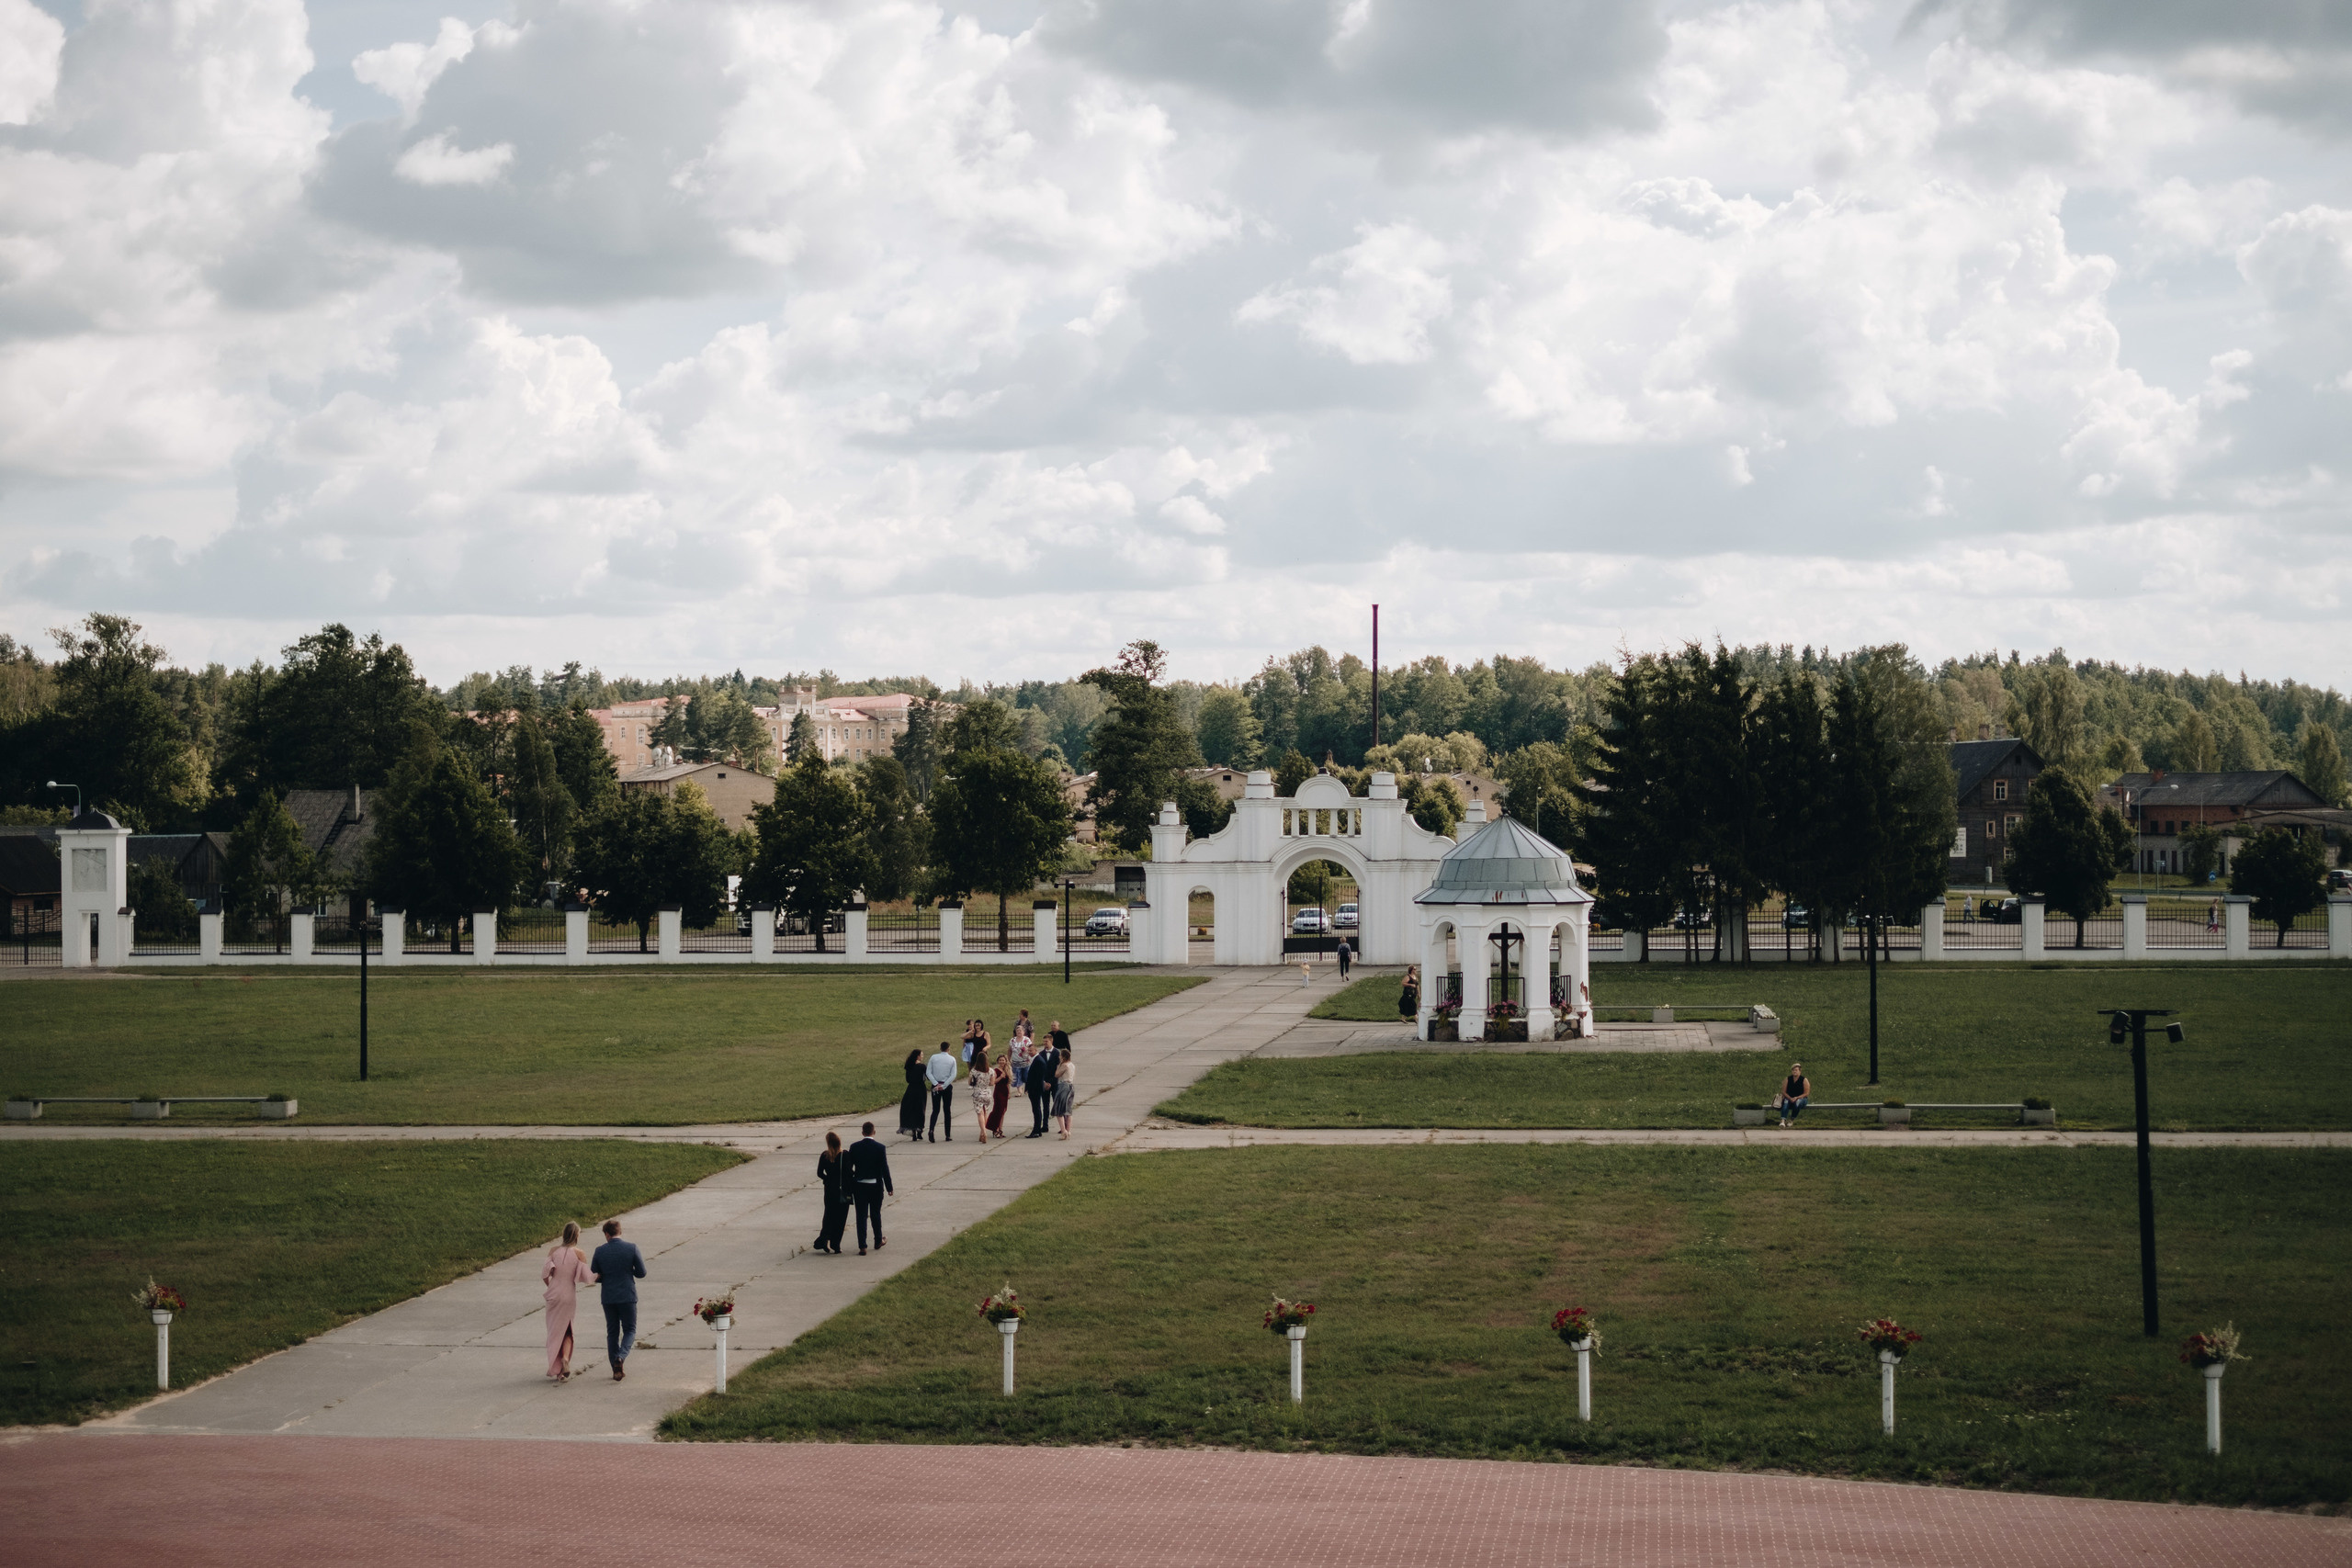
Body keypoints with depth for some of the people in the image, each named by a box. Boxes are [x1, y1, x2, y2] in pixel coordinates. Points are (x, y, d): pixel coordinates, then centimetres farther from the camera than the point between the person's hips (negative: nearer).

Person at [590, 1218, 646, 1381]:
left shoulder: (600, 1251, -3)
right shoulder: (631, 1248, -7)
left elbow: (594, 1277, 3)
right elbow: (641, 1273, -5)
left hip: (608, 1298, 1)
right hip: (627, 1296, -1)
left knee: (612, 1332, 12)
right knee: (629, 1331, 10)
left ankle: (616, 1370, 11)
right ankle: (621, 1357, -16)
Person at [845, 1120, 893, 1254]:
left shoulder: (854, 1147, -5)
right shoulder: (880, 1148, -9)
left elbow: (848, 1168, -1)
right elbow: (885, 1169, -7)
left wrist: (849, 1187, 11)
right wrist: (889, 1187, 2)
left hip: (859, 1187, 0)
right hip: (876, 1186, 0)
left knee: (861, 1216, 3)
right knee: (876, 1214, 18)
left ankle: (862, 1246, -2)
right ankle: (878, 1241, 32)